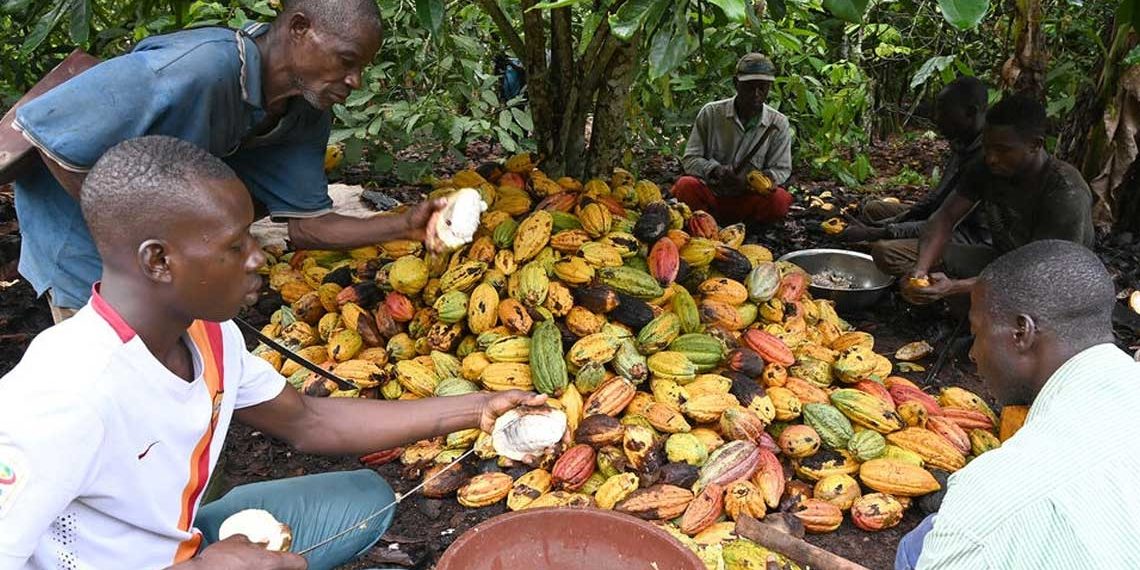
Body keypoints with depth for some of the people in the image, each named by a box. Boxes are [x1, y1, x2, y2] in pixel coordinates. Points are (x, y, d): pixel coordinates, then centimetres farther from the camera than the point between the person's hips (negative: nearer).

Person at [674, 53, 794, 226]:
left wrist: (766, 178, -20)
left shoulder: (778, 123, 1)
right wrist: (715, 170, -23)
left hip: (748, 199, 1)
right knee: (686, 185, -33)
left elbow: (781, 169, 4)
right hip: (710, 195, -1)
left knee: (781, 199, -30)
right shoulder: (710, 113, -2)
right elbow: (690, 159, -3)